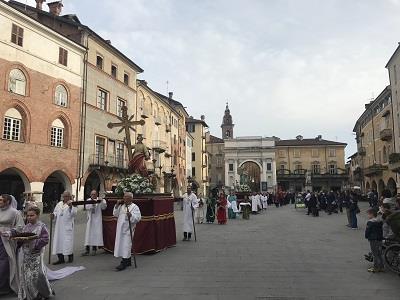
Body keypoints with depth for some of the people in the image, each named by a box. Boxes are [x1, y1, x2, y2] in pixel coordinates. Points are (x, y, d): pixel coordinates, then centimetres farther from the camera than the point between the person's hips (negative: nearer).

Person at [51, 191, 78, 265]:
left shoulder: (72, 204, 0)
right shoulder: (59, 204, 16)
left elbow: (74, 213, -13)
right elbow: (56, 212, 16)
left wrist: (70, 206, -27)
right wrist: (53, 215, -5)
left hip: (68, 226, -5)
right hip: (59, 226, 5)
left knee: (68, 241, -3)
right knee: (58, 241, 4)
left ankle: (70, 256, 14)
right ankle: (61, 258, 12)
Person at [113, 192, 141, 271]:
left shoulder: (135, 207, -8)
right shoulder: (121, 206, 11)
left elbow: (138, 218, -15)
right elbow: (115, 214, 11)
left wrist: (131, 215, -31)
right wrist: (117, 205, 1)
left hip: (128, 229, -7)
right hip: (121, 229, 7)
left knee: (126, 245, -7)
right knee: (121, 244, 13)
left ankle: (124, 263, -2)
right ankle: (128, 261, 26)